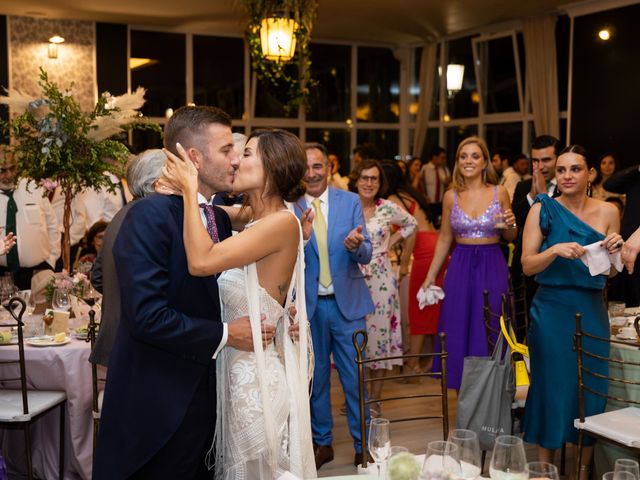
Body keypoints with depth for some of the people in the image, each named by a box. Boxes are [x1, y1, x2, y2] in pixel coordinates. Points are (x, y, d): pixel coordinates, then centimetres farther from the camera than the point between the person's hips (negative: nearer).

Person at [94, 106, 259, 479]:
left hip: (204, 395, 8)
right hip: (157, 407, -8)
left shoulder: (221, 219, 9)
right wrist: (224, 336, -18)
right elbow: (146, 315, -25)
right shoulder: (150, 215, -17)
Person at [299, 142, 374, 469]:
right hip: (308, 305, 0)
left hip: (347, 303, 0)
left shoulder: (350, 201, 0)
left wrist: (356, 245, -25)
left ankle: (363, 446, 19)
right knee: (315, 377, 12)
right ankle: (322, 442, 28)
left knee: (355, 378, 5)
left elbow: (366, 255, -1)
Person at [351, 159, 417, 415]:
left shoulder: (389, 208, 1)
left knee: (380, 333, 2)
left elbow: (412, 224, 18)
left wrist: (392, 241, 7)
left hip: (380, 279, 0)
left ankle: (374, 399, 14)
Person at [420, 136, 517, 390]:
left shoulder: (499, 193, 0)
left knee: (489, 334, 4)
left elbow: (510, 237, 8)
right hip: (460, 267, 2)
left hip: (492, 268, -1)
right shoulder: (451, 196, 4)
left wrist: (510, 224, -15)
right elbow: (444, 240, 9)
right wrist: (429, 277, 8)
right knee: (458, 333, 5)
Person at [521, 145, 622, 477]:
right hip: (552, 310, -3)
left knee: (592, 387, 8)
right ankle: (545, 470, 20)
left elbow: (610, 272, 10)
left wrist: (615, 251, -11)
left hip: (592, 311, 3)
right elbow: (527, 266, -6)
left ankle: (584, 470, 25)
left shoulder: (607, 212, 4)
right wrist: (555, 250, -23)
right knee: (552, 385, 5)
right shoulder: (543, 209, -3)